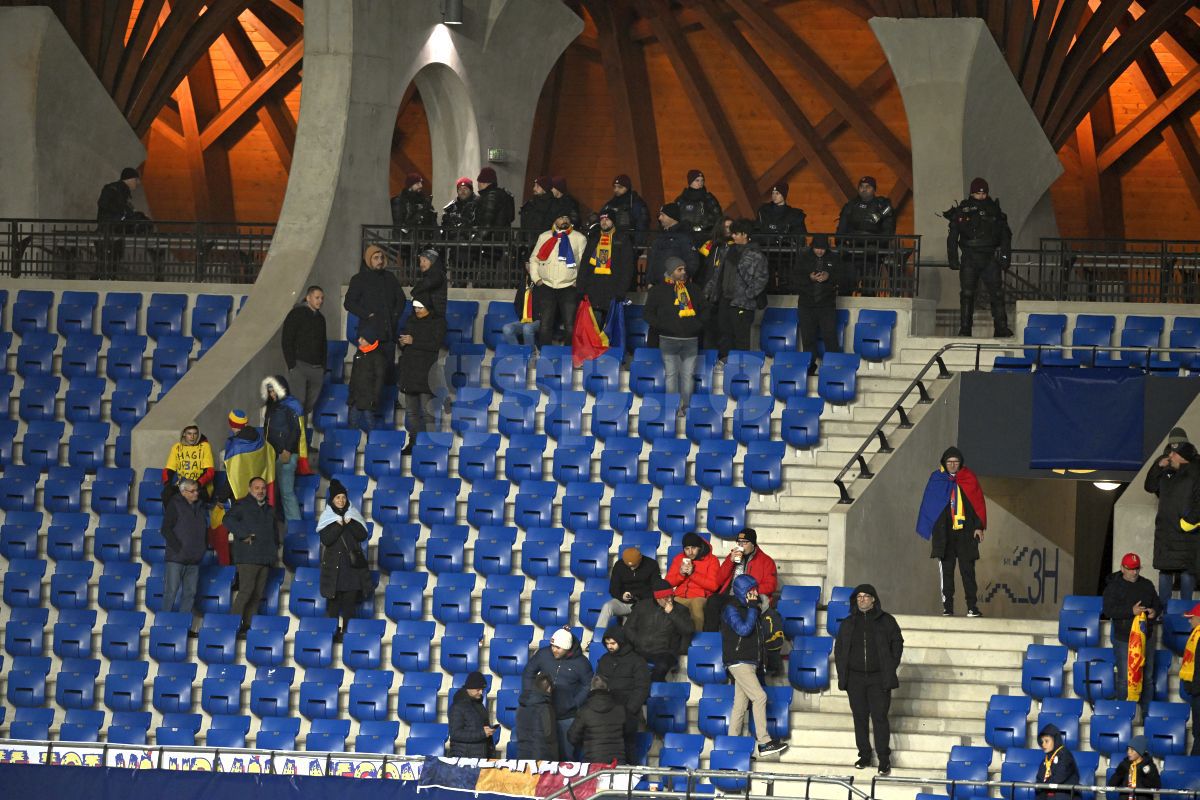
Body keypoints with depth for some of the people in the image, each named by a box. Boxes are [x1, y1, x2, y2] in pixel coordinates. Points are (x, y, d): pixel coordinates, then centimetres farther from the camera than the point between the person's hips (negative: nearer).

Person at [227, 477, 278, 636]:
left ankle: (248, 625, 8)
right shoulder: (243, 505, -1)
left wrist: (275, 548, 20)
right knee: (246, 590, -15)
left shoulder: (268, 510, 22)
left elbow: (274, 530, 34)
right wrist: (243, 535, -19)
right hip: (247, 556, -8)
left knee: (258, 593, 5)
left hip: (265, 557, 8)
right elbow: (228, 519, -16)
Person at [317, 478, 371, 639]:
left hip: (352, 564, 2)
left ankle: (347, 631, 2)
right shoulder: (327, 517, 2)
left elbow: (363, 535, 0)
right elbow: (326, 539, -10)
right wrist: (338, 525, -18)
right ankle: (332, 631, -1)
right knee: (334, 601, -4)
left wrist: (350, 523, -13)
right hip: (333, 565, -2)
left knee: (350, 600, -1)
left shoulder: (353, 514, 9)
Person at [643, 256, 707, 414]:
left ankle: (686, 407, 5)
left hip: (691, 340, 3)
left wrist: (698, 324, 2)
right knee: (671, 374, -4)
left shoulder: (693, 290, 15)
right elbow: (647, 314, 2)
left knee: (688, 375, 1)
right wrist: (663, 325, -11)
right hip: (669, 340, -3)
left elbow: (705, 310, 21)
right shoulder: (658, 290, 4)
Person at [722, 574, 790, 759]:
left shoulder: (747, 609, 19)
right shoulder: (731, 609, -8)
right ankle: (764, 743, -19)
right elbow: (744, 629, -22)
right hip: (739, 662, -9)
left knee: (741, 704, 7)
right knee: (759, 697, -17)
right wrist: (752, 608, -14)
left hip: (750, 663, 9)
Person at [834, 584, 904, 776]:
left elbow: (897, 643, 5)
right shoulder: (849, 623, 11)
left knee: (879, 717, -7)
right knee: (860, 717, 6)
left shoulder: (886, 621, 3)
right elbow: (839, 648, 15)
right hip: (855, 678, 3)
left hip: (879, 678, -3)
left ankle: (884, 759, -4)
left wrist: (891, 668, -2)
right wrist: (842, 672, 5)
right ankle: (864, 756, 14)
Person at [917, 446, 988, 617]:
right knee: (946, 571, 0)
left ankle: (972, 607, -5)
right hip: (944, 532, 1)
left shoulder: (969, 479, 5)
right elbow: (929, 505, 8)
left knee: (967, 570, -5)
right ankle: (947, 608, 3)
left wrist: (979, 527, -4)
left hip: (966, 532, -1)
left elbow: (979, 503, 4)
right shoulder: (937, 479, 6)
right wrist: (930, 530, 4)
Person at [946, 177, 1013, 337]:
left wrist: (1005, 256, 2)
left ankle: (1001, 328, -5)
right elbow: (952, 236, 6)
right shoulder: (962, 211, 4)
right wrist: (952, 258, -1)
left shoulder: (994, 210, 7)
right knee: (967, 294, -1)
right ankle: (965, 329, 4)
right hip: (969, 258, 0)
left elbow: (1005, 234, 10)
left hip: (990, 258, 0)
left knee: (997, 293, -5)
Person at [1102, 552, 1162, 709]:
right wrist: (1131, 611, -27)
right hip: (1124, 639, -5)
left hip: (1146, 637, 5)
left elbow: (1158, 604, 17)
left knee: (1147, 677, 11)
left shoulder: (1147, 585, 9)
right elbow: (1108, 611, -17)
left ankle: (1145, 712, 21)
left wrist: (1155, 612, -8)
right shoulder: (1113, 587, -6)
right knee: (1125, 678, -3)